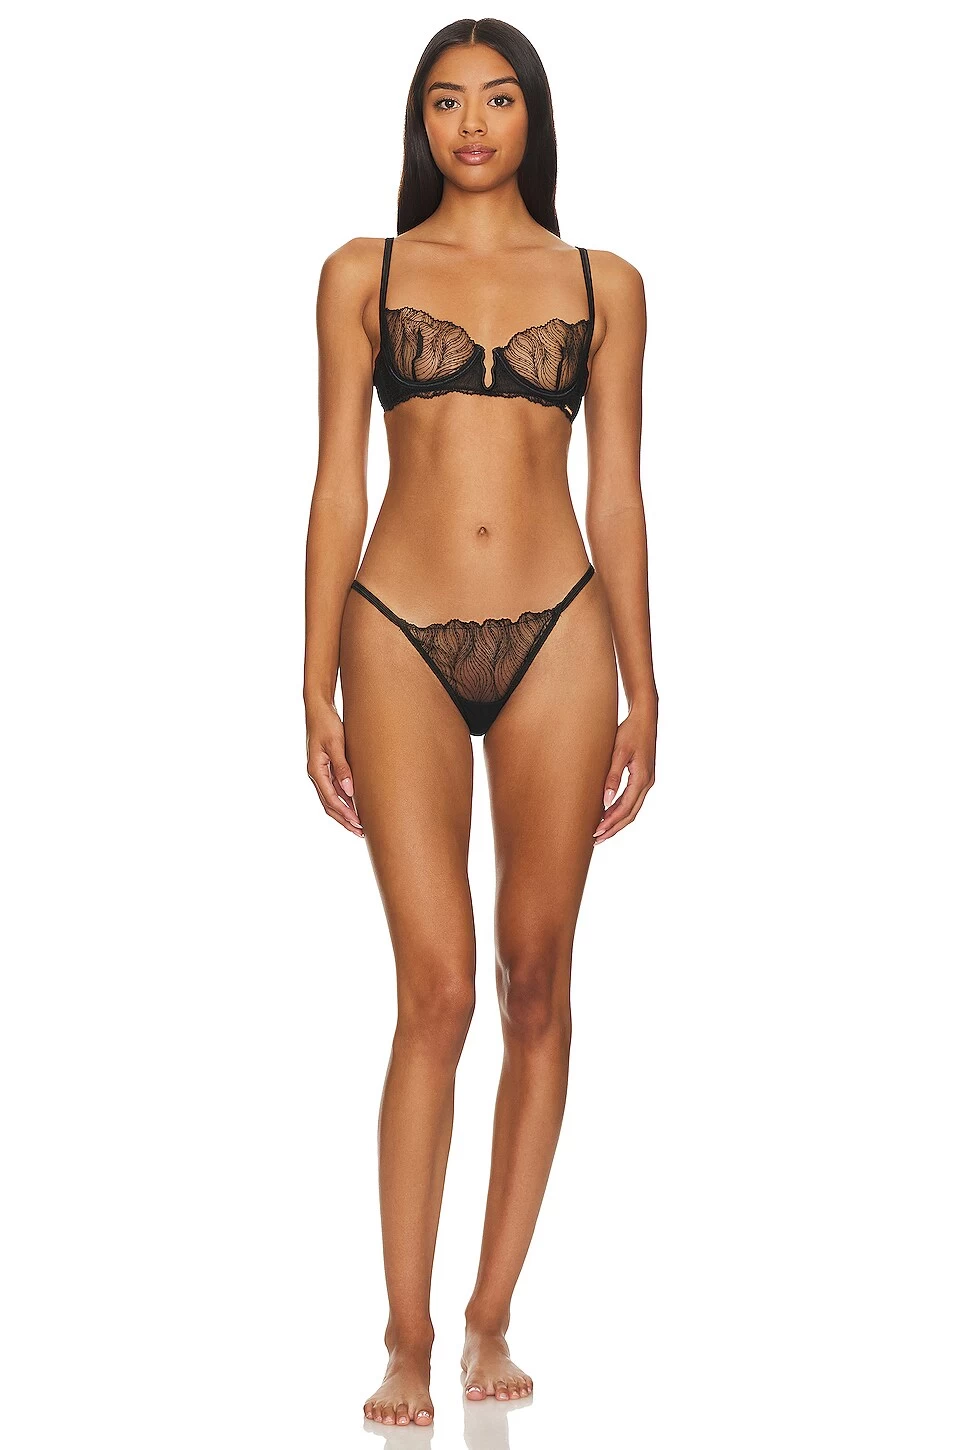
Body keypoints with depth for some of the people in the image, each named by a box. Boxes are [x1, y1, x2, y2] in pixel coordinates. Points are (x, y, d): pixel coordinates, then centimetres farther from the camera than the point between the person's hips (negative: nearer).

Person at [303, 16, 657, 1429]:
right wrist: (318, 691, 1)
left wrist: (642, 692, 6)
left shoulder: (603, 286, 11)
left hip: (557, 635, 2)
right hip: (402, 636, -1)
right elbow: (338, 485, 6)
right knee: (436, 988, -8)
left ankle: (492, 1319, 15)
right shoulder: (363, 275, 9)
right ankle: (408, 1339, 2)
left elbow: (617, 494, 10)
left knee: (537, 983, 3)